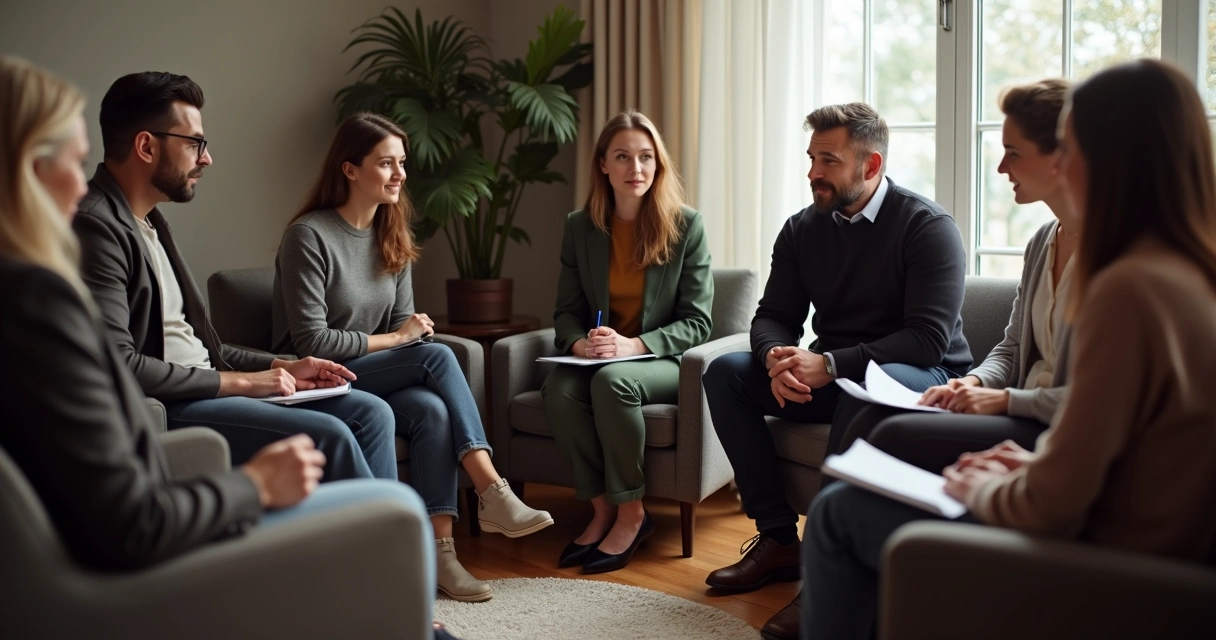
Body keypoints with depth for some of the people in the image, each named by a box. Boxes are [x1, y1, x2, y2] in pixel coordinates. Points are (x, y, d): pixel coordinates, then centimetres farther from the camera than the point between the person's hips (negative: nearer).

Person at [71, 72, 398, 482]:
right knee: (328, 435, -23)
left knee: (371, 413, 0)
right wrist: (239, 382, -15)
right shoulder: (94, 227, -15)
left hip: (201, 385, 10)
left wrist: (280, 367, 9)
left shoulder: (149, 221, 17)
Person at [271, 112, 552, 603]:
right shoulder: (309, 236, -12)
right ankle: (492, 493, -27)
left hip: (378, 379, 6)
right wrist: (392, 340, -13)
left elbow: (404, 321, 11)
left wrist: (412, 331, -12)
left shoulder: (392, 235, 10)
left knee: (431, 410, -29)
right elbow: (311, 342, -15)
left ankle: (441, 549, -29)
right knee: (437, 356, -28)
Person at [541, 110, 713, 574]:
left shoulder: (686, 226, -5)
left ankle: (630, 513, -18)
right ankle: (602, 509, -13)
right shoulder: (579, 228, 5)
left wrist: (634, 345, -22)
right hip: (596, 357, 3)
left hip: (663, 362, -3)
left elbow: (697, 322, -7)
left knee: (612, 380, -35)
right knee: (559, 389, -30)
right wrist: (578, 344, -17)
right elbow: (566, 311, 8)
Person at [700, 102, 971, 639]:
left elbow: (929, 338, -22)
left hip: (922, 378, -6)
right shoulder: (803, 229, 5)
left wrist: (829, 365, -32)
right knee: (726, 373, -12)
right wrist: (777, 359, -23)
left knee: (864, 386, -40)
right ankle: (778, 539, -13)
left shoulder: (927, 226, -13)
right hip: (832, 379, 6)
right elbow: (772, 317, 3)